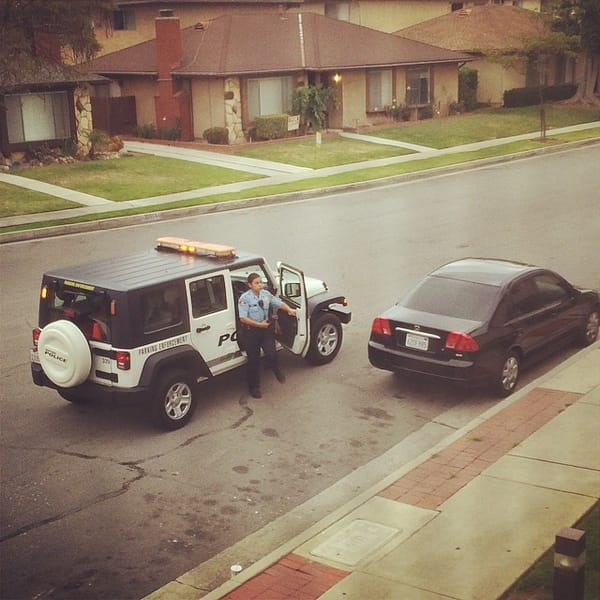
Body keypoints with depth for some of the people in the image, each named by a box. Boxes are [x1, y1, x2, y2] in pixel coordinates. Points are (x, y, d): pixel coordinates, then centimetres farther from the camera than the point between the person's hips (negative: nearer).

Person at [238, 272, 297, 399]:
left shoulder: (266, 294, -2)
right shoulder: (244, 298, -16)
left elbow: (279, 303, -3)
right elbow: (243, 318, -20)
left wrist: (289, 309, -21)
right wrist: (259, 324, -20)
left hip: (266, 327, 3)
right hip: (251, 330, -3)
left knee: (271, 354, -11)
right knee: (253, 360, 8)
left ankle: (276, 370, 26)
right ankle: (254, 387, 27)